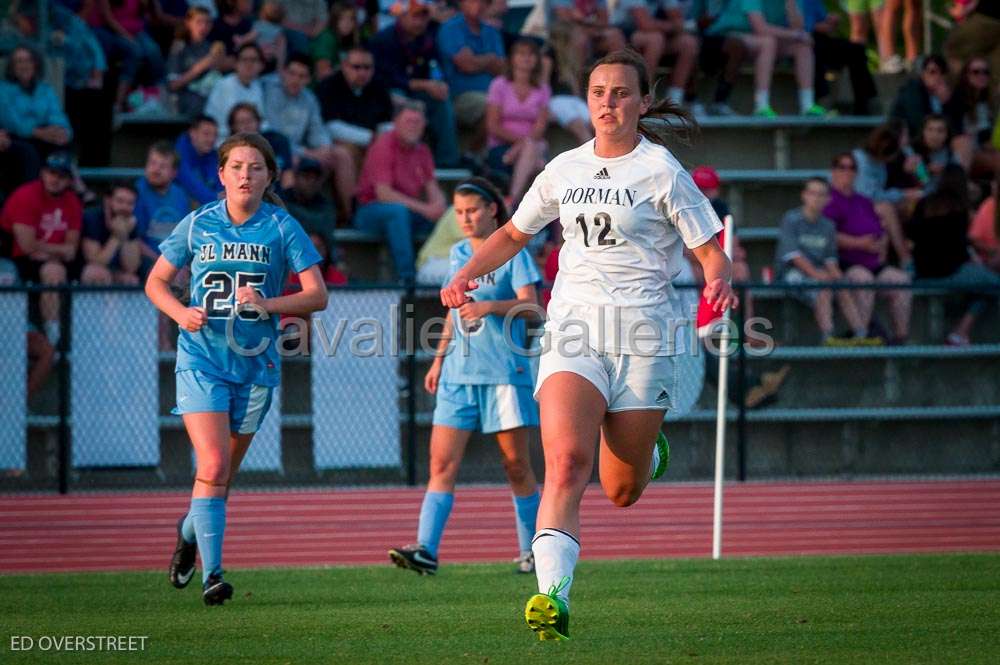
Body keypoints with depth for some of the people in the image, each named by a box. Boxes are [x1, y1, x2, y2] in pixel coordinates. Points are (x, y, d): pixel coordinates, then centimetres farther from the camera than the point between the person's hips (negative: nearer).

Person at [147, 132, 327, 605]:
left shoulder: (282, 228, -1)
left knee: (224, 472, 13)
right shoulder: (198, 225, 0)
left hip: (256, 363, 1)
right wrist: (181, 313, -10)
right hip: (202, 358, -1)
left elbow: (317, 296, -3)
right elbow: (156, 282, 10)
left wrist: (267, 304, -19)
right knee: (213, 466, -17)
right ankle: (212, 574, -15)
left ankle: (190, 531, 43)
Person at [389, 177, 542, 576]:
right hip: (459, 374, 5)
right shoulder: (458, 254, 15)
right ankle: (426, 550, -14)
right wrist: (439, 358, 22)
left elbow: (529, 305, -13)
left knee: (516, 464, 3)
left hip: (504, 371, -5)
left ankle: (532, 551, 15)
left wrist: (490, 306, -29)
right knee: (442, 463, -7)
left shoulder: (513, 252, -3)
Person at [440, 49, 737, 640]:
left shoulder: (662, 171, -1)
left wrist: (719, 282, -23)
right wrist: (466, 276, 11)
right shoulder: (565, 169, 11)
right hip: (574, 328, 2)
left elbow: (712, 250, -1)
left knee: (621, 492, 4)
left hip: (642, 335, -2)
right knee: (566, 461, -22)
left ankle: (650, 452, 41)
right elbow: (514, 233, 26)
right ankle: (554, 597, -33)